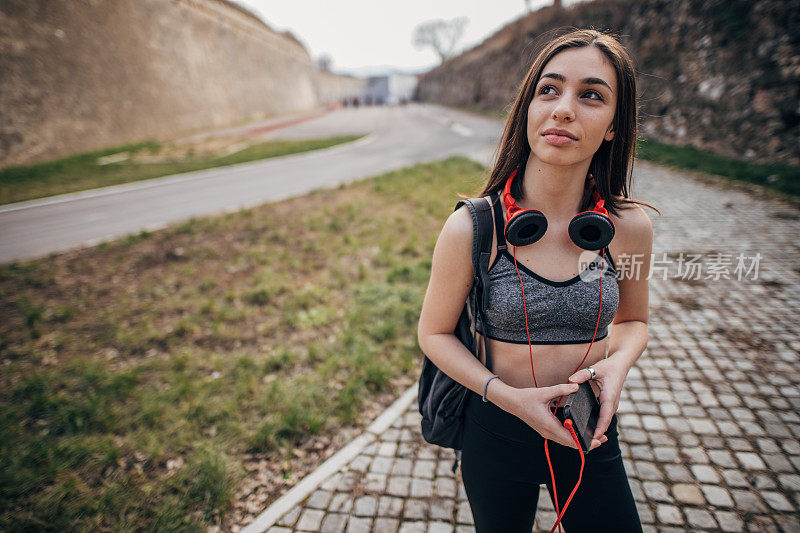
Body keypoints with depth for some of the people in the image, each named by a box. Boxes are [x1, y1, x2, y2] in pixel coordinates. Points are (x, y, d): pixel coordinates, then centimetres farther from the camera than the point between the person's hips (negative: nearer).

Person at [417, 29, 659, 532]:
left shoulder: (630, 227, -12)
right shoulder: (472, 227, -21)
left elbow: (633, 320, 6)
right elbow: (435, 333, -10)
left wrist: (617, 363, -15)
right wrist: (505, 395, -22)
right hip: (498, 432, -1)